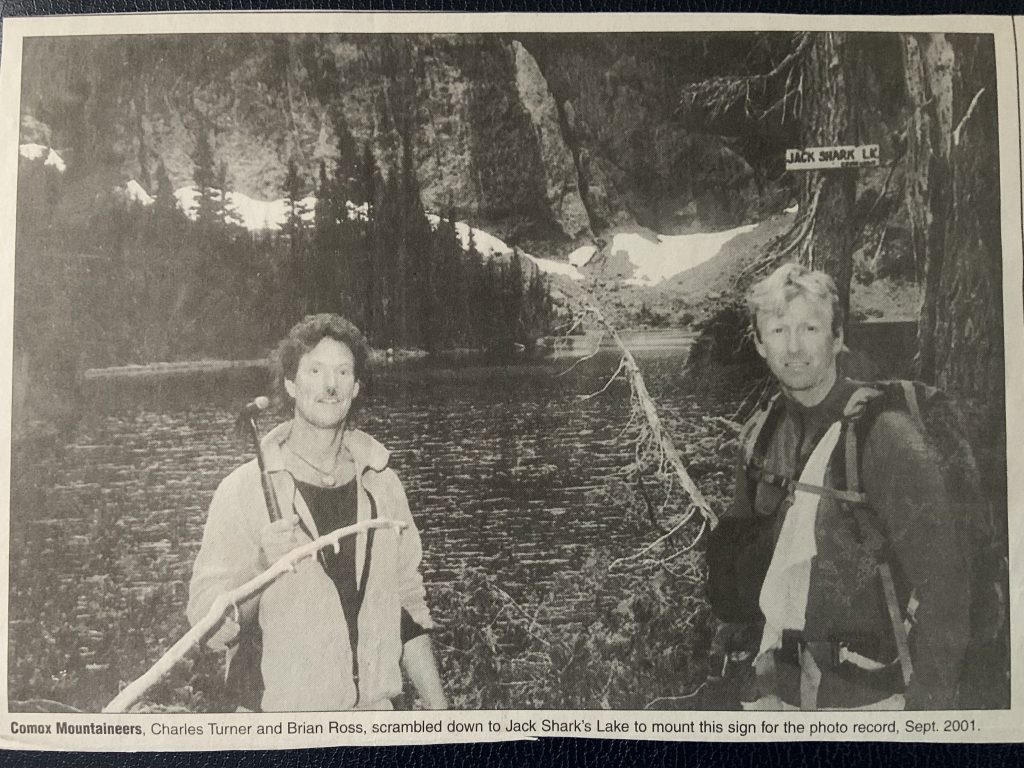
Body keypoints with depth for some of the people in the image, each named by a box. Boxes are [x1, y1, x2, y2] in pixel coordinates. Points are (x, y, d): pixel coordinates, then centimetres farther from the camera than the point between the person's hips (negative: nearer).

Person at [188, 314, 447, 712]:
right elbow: (208, 623, -10)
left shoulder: (382, 483, 2)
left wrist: (437, 707, 8)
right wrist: (261, 567, -26)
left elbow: (407, 606, 9)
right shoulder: (244, 489, -9)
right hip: (282, 719, -3)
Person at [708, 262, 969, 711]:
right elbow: (734, 551, 12)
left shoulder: (883, 434, -15)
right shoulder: (760, 435, 2)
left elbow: (941, 577, -16)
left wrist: (928, 704, -18)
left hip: (869, 692, -5)